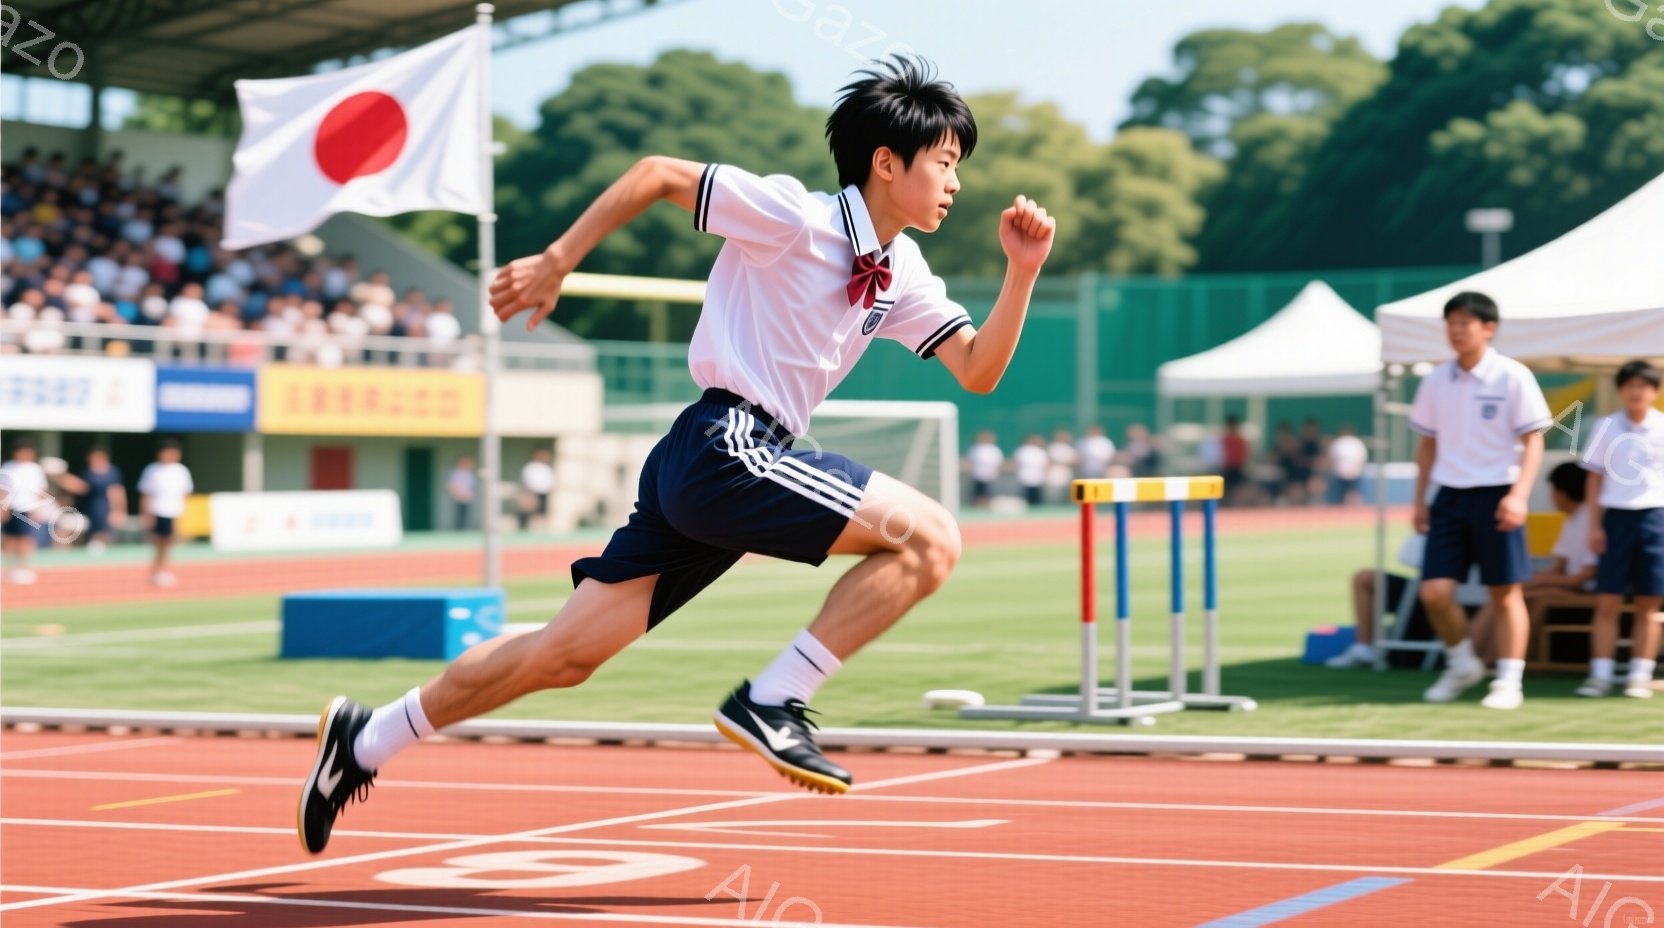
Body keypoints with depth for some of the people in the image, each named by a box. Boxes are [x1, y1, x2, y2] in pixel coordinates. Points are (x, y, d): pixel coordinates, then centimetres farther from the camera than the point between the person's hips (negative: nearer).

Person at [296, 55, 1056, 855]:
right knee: (929, 538, -16)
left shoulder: (903, 277, 14)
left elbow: (978, 370, 12)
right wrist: (555, 263, -1)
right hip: (723, 449, -8)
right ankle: (772, 701, -13)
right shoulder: (792, 216, -9)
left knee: (563, 655, 9)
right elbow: (658, 174, -3)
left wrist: (1023, 273, -2)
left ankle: (364, 741, 19)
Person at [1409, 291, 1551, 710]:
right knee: (1435, 591, -4)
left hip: (1496, 497, -4)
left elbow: (1533, 440, -7)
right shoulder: (1436, 381, 7)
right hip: (1450, 496, 4)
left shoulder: (1512, 377, -7)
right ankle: (1462, 664, 18)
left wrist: (1519, 495, -18)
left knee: (1505, 593, -1)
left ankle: (1508, 681, 8)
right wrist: (1420, 499, 13)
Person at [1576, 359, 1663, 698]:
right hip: (1616, 516, 0)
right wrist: (1595, 525, 2)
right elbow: (1595, 479, 8)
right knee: (1607, 602, -3)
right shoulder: (1607, 428, 4)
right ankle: (1600, 675, 1)